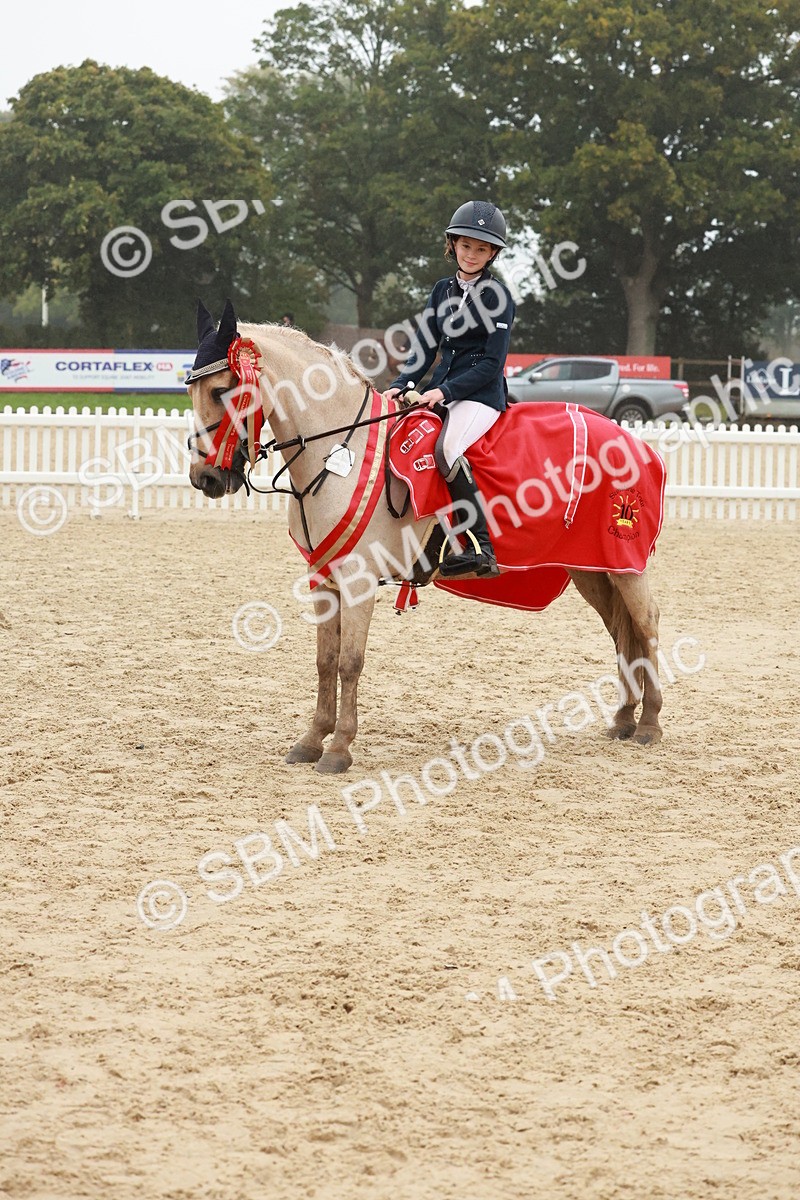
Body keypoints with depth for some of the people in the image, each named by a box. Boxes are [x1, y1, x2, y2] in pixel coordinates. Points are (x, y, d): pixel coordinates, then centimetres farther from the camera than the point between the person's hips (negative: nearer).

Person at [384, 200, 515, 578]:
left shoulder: (497, 296, -5)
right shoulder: (443, 291, 15)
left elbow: (492, 363, -11)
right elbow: (425, 349, 14)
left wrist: (446, 391, -20)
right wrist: (399, 386, -2)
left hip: (482, 392, -8)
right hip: (442, 388, 8)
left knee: (447, 449, -33)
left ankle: (481, 549, -37)